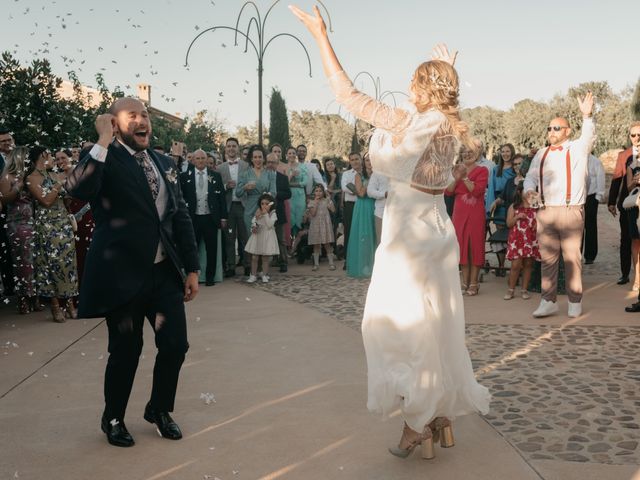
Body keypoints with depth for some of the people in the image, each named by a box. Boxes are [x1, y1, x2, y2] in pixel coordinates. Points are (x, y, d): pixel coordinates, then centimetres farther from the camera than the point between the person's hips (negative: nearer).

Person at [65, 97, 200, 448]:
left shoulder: (165, 163, 11)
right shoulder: (105, 160, -6)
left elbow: (180, 217, 13)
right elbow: (77, 189, -28)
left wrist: (192, 268, 9)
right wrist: (103, 142, -25)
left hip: (165, 272, 5)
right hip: (123, 274, -5)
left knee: (175, 344, 6)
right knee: (126, 351, 7)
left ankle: (159, 409, 33)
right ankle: (113, 419, 32)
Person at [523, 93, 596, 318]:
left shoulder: (577, 149, 2)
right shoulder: (541, 154, 16)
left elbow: (589, 136, -17)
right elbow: (531, 176, 17)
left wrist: (587, 116, -36)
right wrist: (529, 190, -6)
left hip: (571, 211, -4)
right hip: (545, 212, 4)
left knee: (572, 257, 1)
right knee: (548, 259, 7)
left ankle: (575, 302, 12)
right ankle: (548, 301, 14)